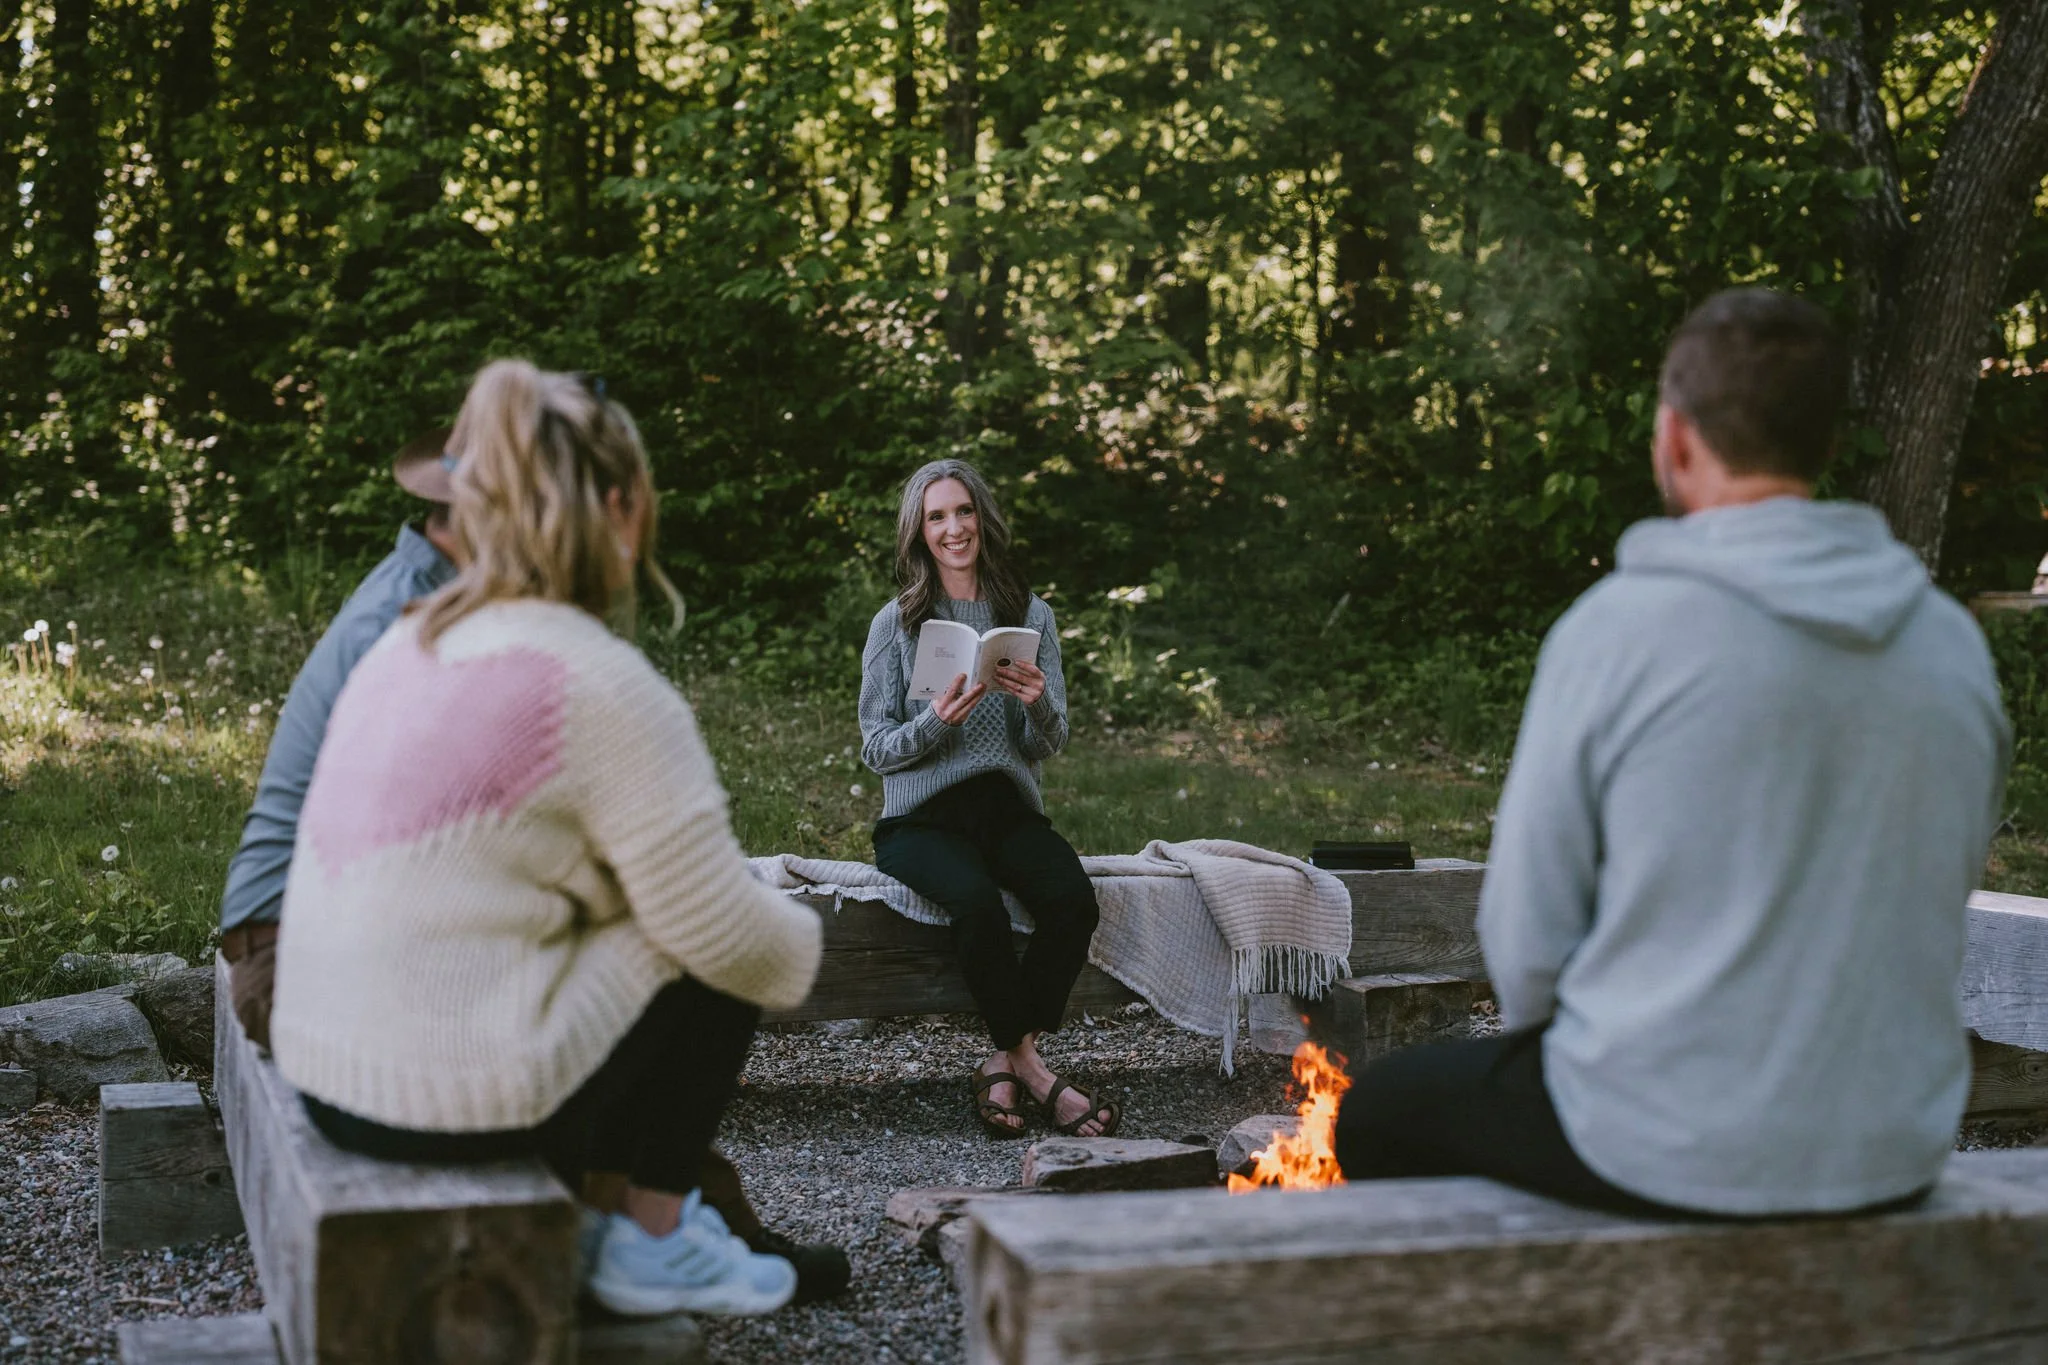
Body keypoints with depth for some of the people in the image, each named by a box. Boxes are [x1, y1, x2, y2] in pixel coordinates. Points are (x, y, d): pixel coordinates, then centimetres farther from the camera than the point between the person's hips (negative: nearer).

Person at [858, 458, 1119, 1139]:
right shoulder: (896, 623, 4)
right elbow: (876, 750, 2)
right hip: (921, 817, -2)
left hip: (1008, 808, 3)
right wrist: (935, 722, -18)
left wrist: (1038, 704, -15)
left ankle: (1005, 1065, -17)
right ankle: (1031, 1067, -18)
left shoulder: (1032, 616, 11)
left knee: (1073, 896, -29)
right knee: (977, 901, -35)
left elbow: (1050, 746, 8)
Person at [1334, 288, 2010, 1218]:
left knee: (1382, 1111, 22)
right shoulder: (1956, 644, -1)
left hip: (1665, 1147, -5)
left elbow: (1526, 939, -10)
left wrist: (1541, 1028, 12)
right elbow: (1944, 890, 10)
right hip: (1893, 1154, 6)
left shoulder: (1616, 629, -16)